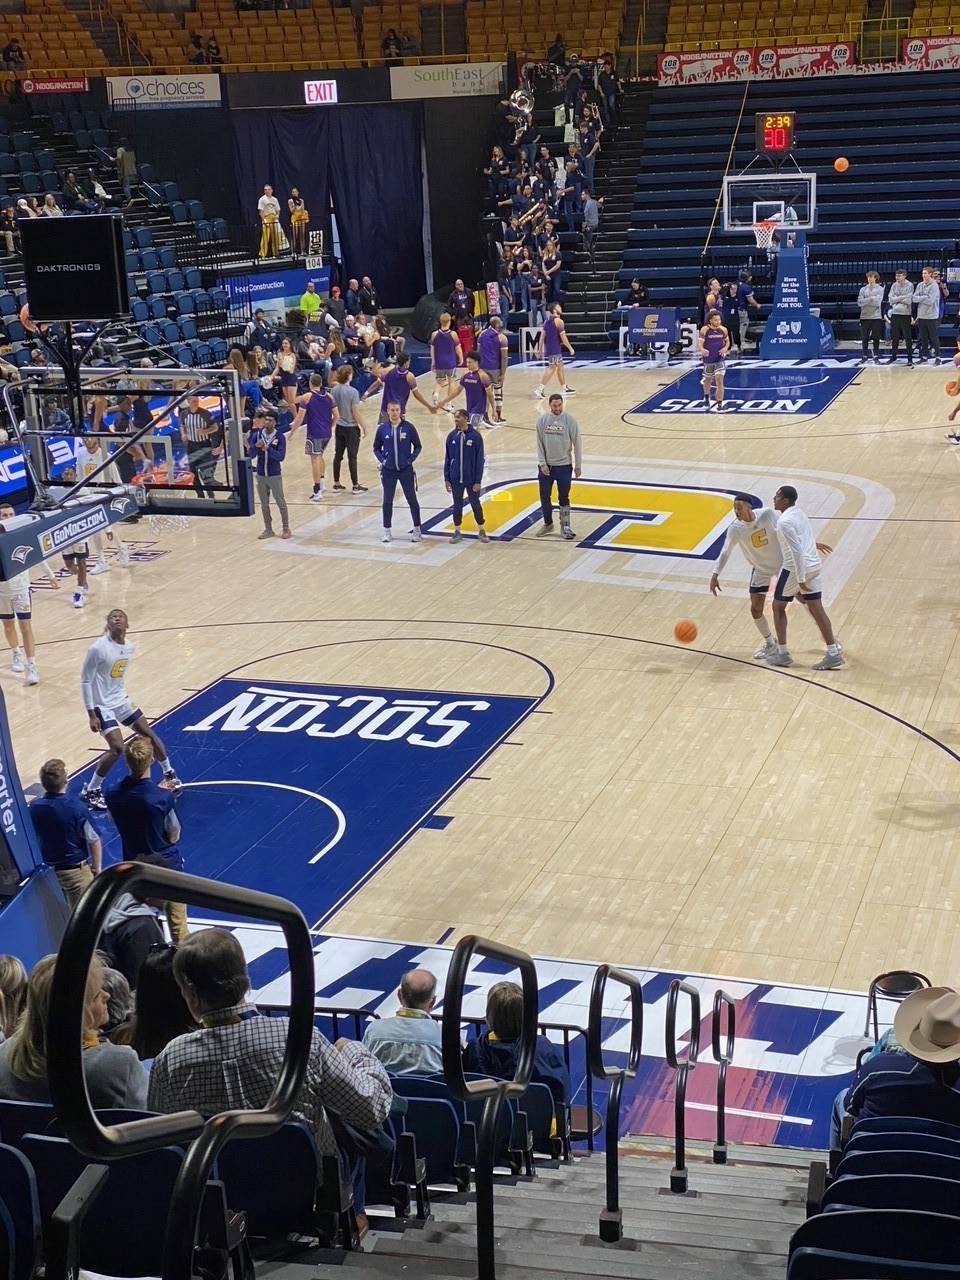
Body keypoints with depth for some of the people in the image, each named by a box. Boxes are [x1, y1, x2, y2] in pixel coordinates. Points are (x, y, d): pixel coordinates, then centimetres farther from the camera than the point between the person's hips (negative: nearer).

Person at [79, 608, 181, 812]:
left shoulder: (129, 648, 0)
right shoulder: (98, 649, -21)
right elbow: (85, 682, -16)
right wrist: (91, 715, -17)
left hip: (122, 701, 7)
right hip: (103, 705, -7)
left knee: (150, 735, 12)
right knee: (117, 748, -19)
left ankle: (169, 774, 35)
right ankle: (90, 791, -3)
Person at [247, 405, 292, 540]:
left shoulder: (280, 437, -9)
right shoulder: (257, 435, 0)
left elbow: (281, 456, -18)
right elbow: (251, 455, -2)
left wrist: (267, 448, -28)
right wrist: (256, 446, -22)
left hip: (275, 476, -4)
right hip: (260, 476, 4)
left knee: (281, 503, 3)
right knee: (264, 504, 12)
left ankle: (286, 529, 14)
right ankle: (268, 530, 23)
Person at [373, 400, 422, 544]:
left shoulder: (408, 427, -6)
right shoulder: (382, 429, -2)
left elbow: (417, 446, 2)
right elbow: (376, 448, 9)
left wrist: (411, 459, -8)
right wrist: (382, 460, -6)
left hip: (406, 470, -1)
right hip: (388, 471, 1)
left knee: (412, 500, 5)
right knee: (387, 501, 7)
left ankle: (417, 530, 16)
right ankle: (387, 531, 16)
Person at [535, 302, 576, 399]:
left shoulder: (547, 320, 12)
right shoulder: (558, 321, -13)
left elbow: (542, 335, 12)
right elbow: (563, 336, -15)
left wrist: (540, 349, 15)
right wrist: (570, 348, -8)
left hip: (548, 347, 9)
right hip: (555, 349, -9)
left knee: (560, 367, 17)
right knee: (551, 368, -9)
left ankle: (565, 389, 25)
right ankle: (539, 389, -14)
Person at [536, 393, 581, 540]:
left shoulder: (570, 420, -9)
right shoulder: (542, 420, -3)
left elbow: (577, 444, -4)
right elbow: (539, 443, 1)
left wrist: (578, 466, -3)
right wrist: (542, 463, -6)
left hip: (564, 465, -2)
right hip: (546, 466, 2)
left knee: (564, 498, 5)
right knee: (544, 497, 8)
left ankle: (565, 527, 16)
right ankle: (548, 524, 26)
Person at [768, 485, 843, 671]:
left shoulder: (785, 521, -18)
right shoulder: (798, 513, 12)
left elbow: (796, 551, -24)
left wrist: (800, 580, -22)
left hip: (796, 568, -8)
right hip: (813, 566, 8)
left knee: (778, 606, 9)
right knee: (816, 609, 10)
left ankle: (782, 654, 13)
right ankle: (834, 653, 7)